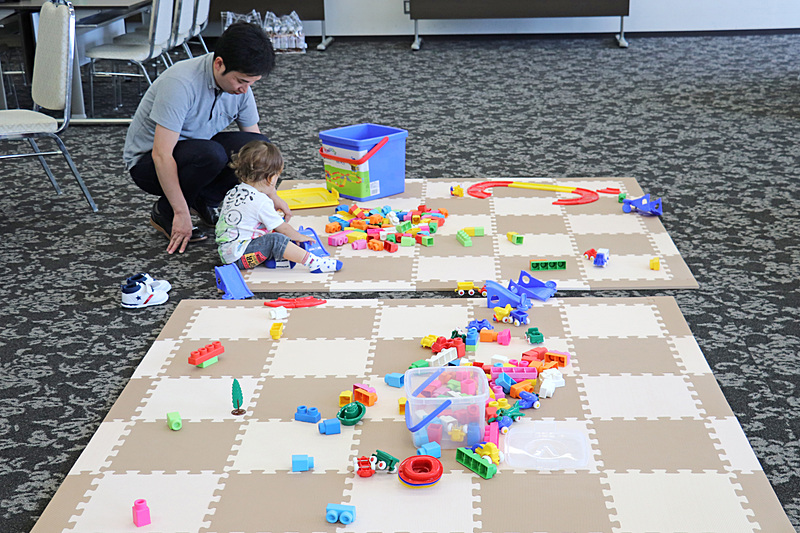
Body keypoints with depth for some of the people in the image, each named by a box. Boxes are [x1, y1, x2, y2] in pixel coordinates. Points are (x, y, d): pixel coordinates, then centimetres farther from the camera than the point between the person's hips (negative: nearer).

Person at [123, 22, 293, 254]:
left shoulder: (240, 85, -9)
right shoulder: (181, 83, -31)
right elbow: (161, 155, -31)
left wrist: (271, 195, -6)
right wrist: (181, 213, -29)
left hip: (195, 150, 6)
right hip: (148, 161, -6)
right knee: (211, 154, -36)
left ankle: (204, 201, 3)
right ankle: (164, 211, -9)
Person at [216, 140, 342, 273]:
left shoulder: (234, 192, 10)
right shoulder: (261, 202, -19)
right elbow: (284, 228, -9)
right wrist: (300, 237, 7)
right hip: (238, 256, -10)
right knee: (275, 240, -24)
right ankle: (312, 262, -29)